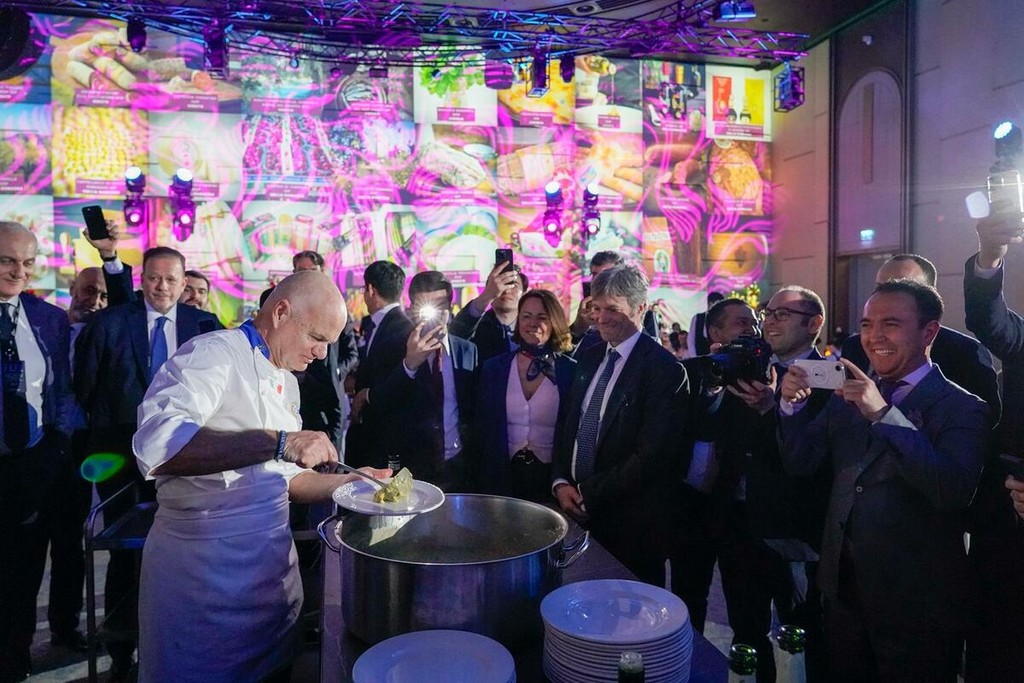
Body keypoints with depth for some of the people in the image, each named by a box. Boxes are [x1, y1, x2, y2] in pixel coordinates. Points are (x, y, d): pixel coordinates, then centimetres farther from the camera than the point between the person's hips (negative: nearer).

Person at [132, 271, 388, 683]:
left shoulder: (286, 382, 11)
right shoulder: (213, 353, -16)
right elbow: (154, 445, -32)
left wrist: (347, 481, 3)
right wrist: (277, 442, -36)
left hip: (273, 564, 8)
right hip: (202, 568, -8)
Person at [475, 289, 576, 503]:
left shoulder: (570, 370, -4)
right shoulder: (494, 368, 1)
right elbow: (484, 430, 3)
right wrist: (488, 482, -3)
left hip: (552, 477, -1)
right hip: (505, 477, 1)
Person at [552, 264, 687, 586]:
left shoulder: (663, 369, -15)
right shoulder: (590, 357, 7)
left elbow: (651, 456, -19)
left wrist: (589, 494, -14)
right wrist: (560, 482, -2)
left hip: (629, 522, -6)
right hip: (577, 510, 6)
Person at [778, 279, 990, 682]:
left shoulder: (963, 408, -11)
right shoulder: (847, 397, 4)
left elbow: (954, 491, -26)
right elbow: (800, 463, 3)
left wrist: (885, 415, -32)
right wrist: (792, 405, -13)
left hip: (917, 607, -5)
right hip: (844, 591, 5)